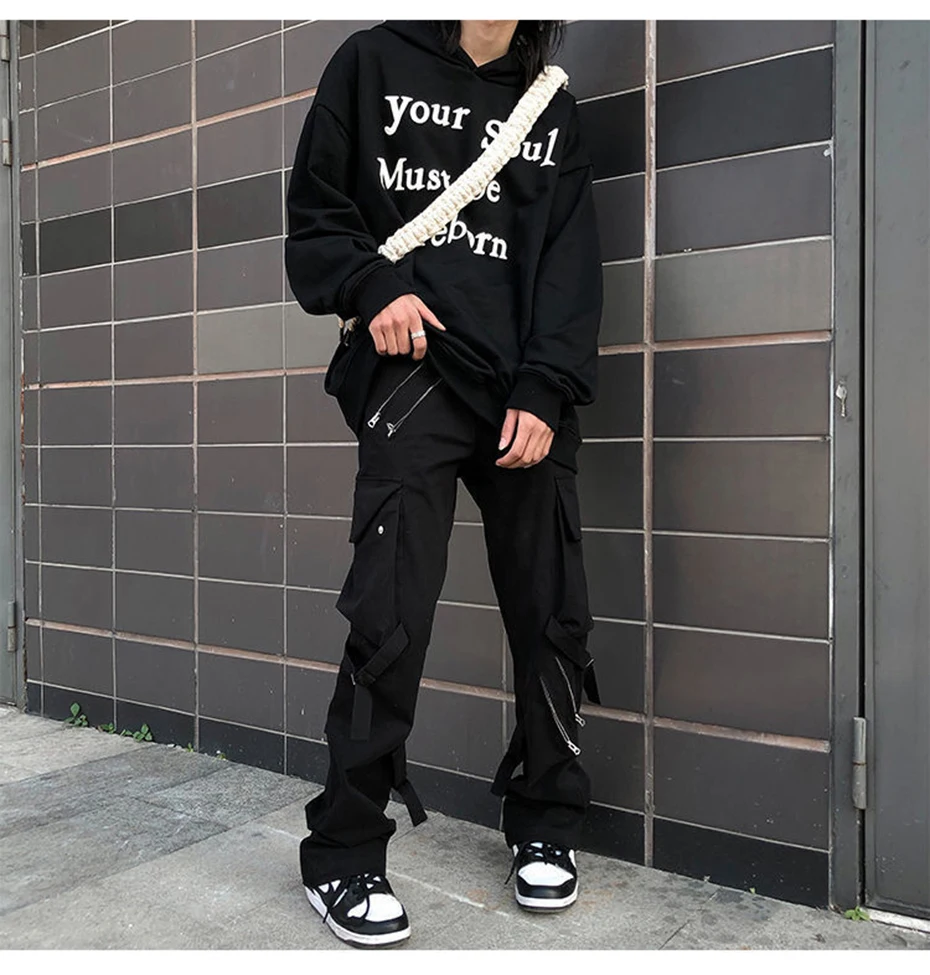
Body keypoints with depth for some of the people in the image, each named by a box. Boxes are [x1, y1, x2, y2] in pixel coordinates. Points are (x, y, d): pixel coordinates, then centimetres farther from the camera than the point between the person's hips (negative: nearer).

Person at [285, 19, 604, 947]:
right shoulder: (374, 60, 14)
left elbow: (570, 261, 9)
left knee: (551, 613, 4)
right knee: (390, 616, -11)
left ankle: (545, 825, 24)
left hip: (528, 391, 4)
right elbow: (315, 211, 11)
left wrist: (546, 390, -5)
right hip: (413, 370, -3)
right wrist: (373, 287, -9)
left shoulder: (552, 109, 20)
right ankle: (343, 852, 6)